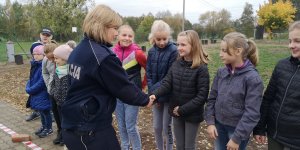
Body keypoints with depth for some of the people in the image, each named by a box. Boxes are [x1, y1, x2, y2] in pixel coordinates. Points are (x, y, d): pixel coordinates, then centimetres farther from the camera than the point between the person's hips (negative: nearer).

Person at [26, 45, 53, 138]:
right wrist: (28, 88, 0)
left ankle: (49, 129, 22)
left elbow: (41, 82, -24)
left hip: (43, 94, -8)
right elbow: (31, 78, 14)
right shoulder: (35, 64, 6)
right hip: (36, 94, 8)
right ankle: (44, 126, 37)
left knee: (45, 111, 5)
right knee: (41, 111, 20)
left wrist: (30, 90, -15)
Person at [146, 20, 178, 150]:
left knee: (166, 128, 7)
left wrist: (156, 90, -16)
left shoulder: (173, 51, -13)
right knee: (156, 127, 14)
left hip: (168, 96, -4)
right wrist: (152, 93, -9)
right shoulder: (151, 51, 1)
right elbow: (148, 74, 1)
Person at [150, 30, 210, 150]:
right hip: (176, 113, 4)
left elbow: (202, 95, -18)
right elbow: (166, 83, -8)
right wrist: (155, 94, -27)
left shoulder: (201, 68, -16)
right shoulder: (176, 64, -1)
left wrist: (183, 109, -18)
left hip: (192, 114, -4)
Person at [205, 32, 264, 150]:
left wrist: (237, 138, -16)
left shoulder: (252, 78, -17)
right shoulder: (221, 72, -3)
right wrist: (210, 122, -4)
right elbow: (212, 98, 4)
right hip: (219, 125, 4)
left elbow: (252, 113, -17)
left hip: (238, 129, -4)